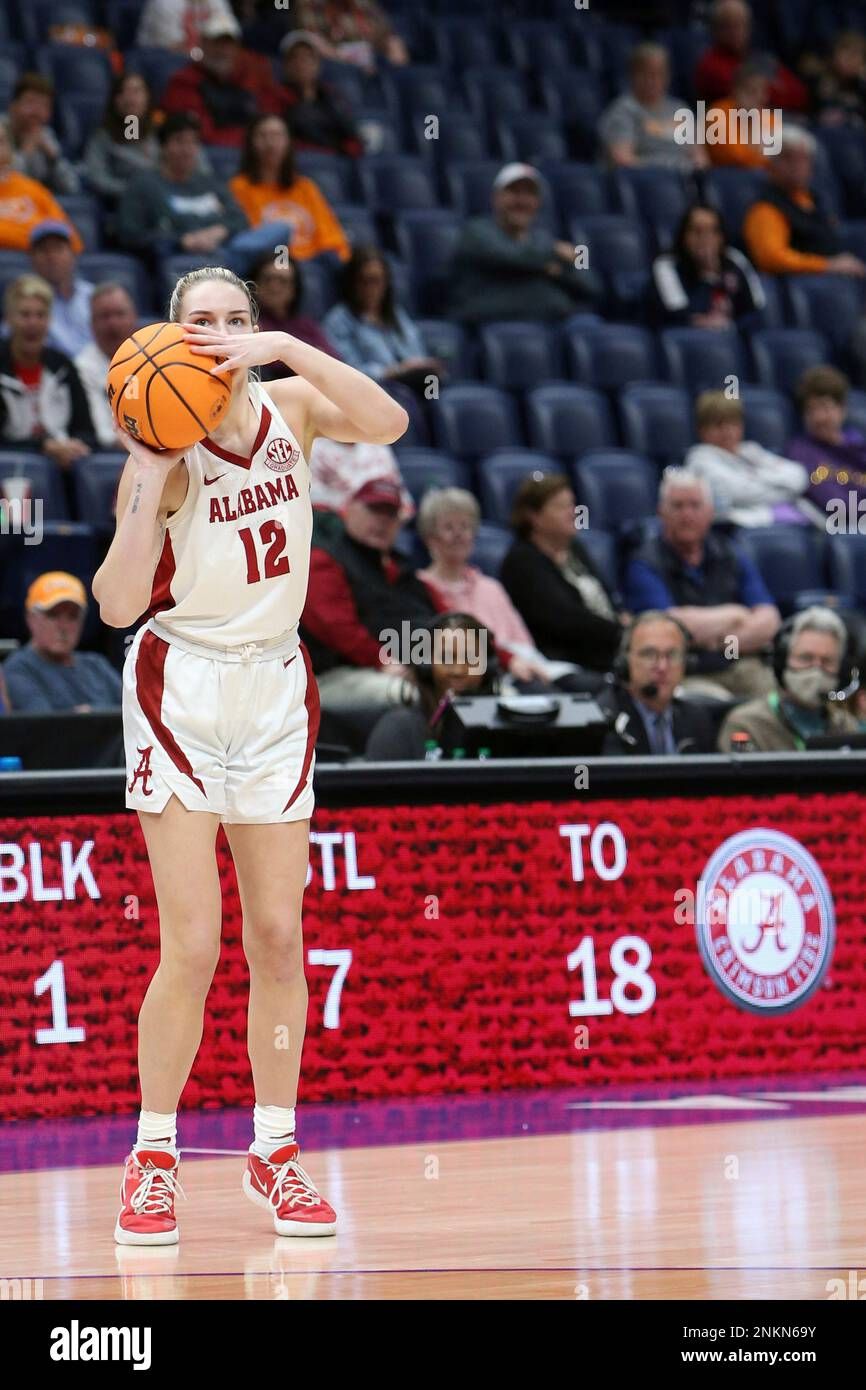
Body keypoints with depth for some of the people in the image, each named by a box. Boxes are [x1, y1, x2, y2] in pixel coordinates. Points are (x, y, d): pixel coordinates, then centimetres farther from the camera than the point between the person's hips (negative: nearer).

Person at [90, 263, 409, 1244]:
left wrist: (287, 348, -27)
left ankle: (274, 1152, 13)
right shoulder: (169, 450, -11)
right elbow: (117, 604, -18)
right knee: (192, 946, -9)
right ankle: (153, 1157, 3)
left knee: (279, 937, 5)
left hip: (275, 690, 4)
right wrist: (148, 479, -25)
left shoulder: (288, 410, 1)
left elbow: (386, 423, -20)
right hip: (181, 691, -4)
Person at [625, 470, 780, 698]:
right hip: (685, 677, -5)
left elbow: (768, 621, 7)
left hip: (739, 668, 5)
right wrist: (733, 615, 0)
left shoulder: (729, 555, 14)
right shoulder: (645, 564, -1)